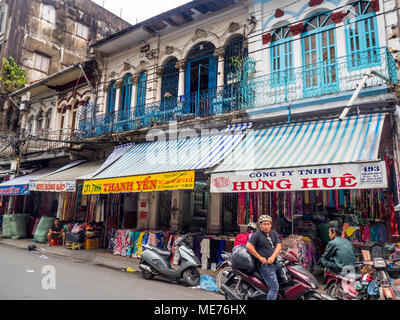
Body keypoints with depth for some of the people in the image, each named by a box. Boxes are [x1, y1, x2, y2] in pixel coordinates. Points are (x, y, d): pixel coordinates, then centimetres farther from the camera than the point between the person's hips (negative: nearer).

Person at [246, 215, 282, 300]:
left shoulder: (274, 233, 11)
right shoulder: (257, 234, -9)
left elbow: (279, 245, 3)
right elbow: (248, 246, -18)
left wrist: (273, 257, -14)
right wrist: (260, 257, -16)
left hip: (274, 263, 7)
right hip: (265, 265, -7)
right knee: (274, 287, -11)